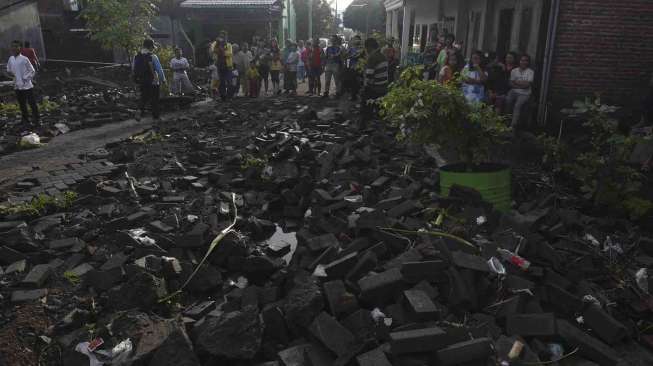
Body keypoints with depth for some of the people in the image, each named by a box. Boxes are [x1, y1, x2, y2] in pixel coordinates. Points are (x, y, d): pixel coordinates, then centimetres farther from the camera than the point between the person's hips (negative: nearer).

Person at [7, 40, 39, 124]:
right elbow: (9, 70, 17)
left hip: (27, 86, -5)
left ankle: (36, 120, 11)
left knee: (32, 103, 0)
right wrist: (12, 74, -3)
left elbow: (32, 71, -4)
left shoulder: (24, 59, -9)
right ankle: (25, 119, 26)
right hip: (17, 86, 5)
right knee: (22, 104, 14)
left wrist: (26, 79, -14)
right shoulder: (10, 59, 6)